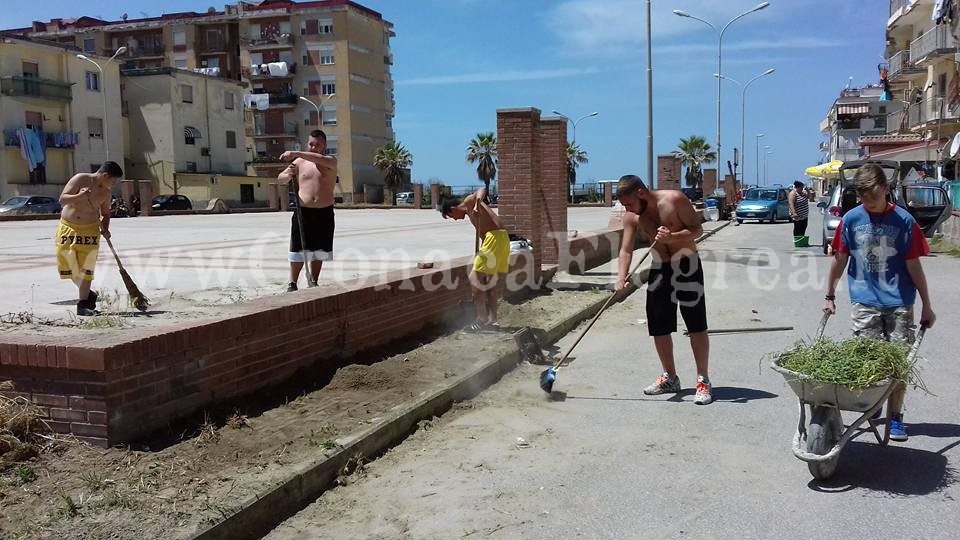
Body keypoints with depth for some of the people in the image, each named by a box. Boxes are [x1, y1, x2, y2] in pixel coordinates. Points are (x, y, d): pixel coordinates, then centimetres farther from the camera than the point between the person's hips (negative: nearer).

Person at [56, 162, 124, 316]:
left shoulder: (105, 192, 4)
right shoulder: (80, 179, -9)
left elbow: (105, 213, 17)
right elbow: (62, 199, -14)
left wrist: (105, 228, 0)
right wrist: (80, 196, -31)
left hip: (89, 231, 2)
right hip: (67, 228, -2)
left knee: (85, 267, -4)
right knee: (67, 265, 2)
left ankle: (83, 305, 0)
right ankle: (86, 294, 23)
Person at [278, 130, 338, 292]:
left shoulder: (331, 161, 0)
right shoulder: (300, 162, 5)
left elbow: (320, 159, -24)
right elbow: (280, 178, 5)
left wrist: (296, 153, -33)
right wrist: (289, 175, -19)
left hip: (325, 213, 0)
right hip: (303, 212, 0)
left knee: (319, 251, 9)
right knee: (298, 250, -3)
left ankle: (313, 283, 21)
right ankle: (292, 284, 4)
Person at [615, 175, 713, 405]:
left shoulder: (674, 199, -17)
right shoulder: (631, 217, -3)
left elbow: (697, 229, -13)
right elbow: (626, 249, -6)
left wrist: (672, 237, -31)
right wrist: (622, 277, -22)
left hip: (686, 265, -5)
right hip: (659, 267, 5)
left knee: (696, 325, -6)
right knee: (658, 327, 6)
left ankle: (703, 381, 1)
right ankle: (670, 378, 21)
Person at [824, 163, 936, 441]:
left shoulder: (903, 220, -7)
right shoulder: (851, 219, -2)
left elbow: (913, 266, -2)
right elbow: (840, 259, 7)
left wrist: (927, 306, 1)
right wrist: (829, 295, 12)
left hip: (899, 304, -1)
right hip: (864, 303, 1)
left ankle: (895, 417, 16)